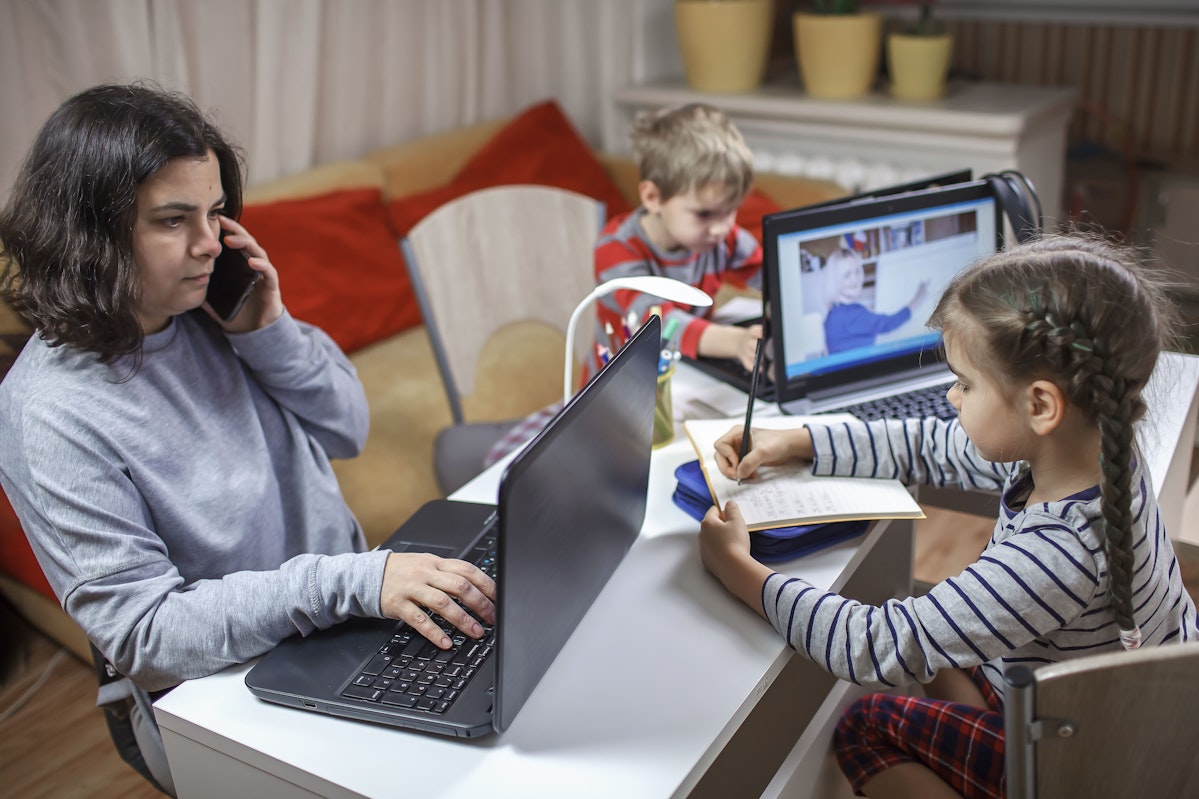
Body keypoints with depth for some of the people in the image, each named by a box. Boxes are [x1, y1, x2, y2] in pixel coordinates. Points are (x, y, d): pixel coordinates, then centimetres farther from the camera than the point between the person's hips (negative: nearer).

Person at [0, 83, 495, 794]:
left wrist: (268, 332, -10)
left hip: (347, 626, 6)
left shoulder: (209, 310, -2)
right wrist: (355, 580, -32)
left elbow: (347, 431, 8)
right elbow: (144, 632, -22)